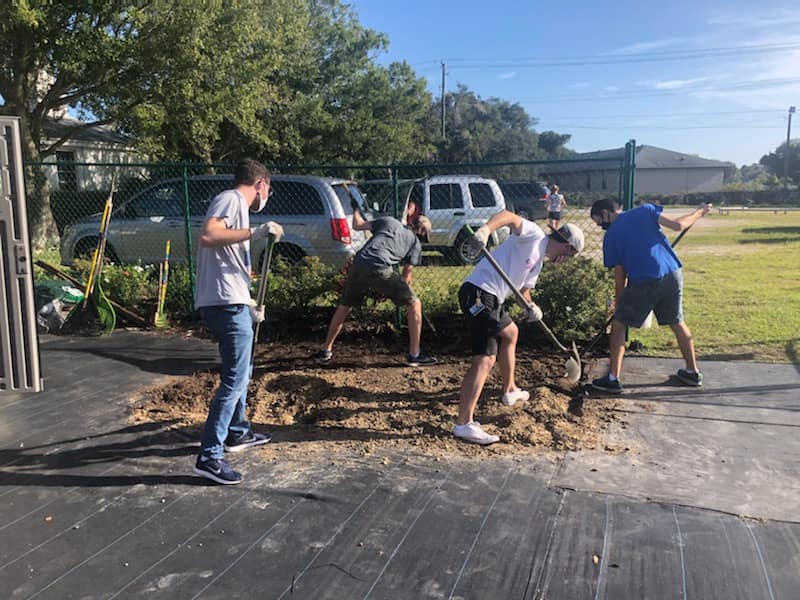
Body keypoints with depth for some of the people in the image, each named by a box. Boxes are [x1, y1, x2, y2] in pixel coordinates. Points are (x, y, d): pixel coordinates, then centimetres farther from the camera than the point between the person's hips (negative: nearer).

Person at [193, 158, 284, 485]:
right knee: (235, 379, -9)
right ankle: (209, 456, -6)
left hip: (230, 303, 11)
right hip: (226, 303, -11)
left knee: (241, 372, 24)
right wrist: (254, 232, -26)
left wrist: (248, 308, 28)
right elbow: (207, 236, -26)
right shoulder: (231, 199, -6)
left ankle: (237, 433, 39)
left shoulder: (236, 204, 23)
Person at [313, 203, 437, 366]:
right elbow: (406, 275, 17)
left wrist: (356, 209, 46)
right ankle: (414, 355, 10)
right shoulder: (415, 243, 22)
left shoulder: (388, 221, 28)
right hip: (380, 269, -4)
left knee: (344, 306, 26)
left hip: (358, 266, 4)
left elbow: (357, 225, 29)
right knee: (414, 304, 13)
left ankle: (326, 351, 31)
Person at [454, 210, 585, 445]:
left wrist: (530, 305, 1)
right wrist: (486, 229, -38)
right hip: (479, 293, -11)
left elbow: (523, 287, 25)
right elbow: (509, 216, -17)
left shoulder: (538, 262, 25)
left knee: (510, 332, 32)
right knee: (486, 359, -18)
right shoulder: (533, 234, -1)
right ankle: (463, 424, -23)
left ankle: (510, 390, 48)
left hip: (491, 300, 11)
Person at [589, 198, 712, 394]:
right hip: (672, 275, 4)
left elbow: (620, 273, 6)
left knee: (618, 325, 10)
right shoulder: (645, 210, 10)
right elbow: (677, 225, 1)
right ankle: (693, 372, 35)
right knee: (677, 323, 22)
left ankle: (613, 378, 5)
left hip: (643, 282, -4)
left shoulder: (611, 235, 5)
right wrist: (699, 212, 20)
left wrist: (618, 302, 16)